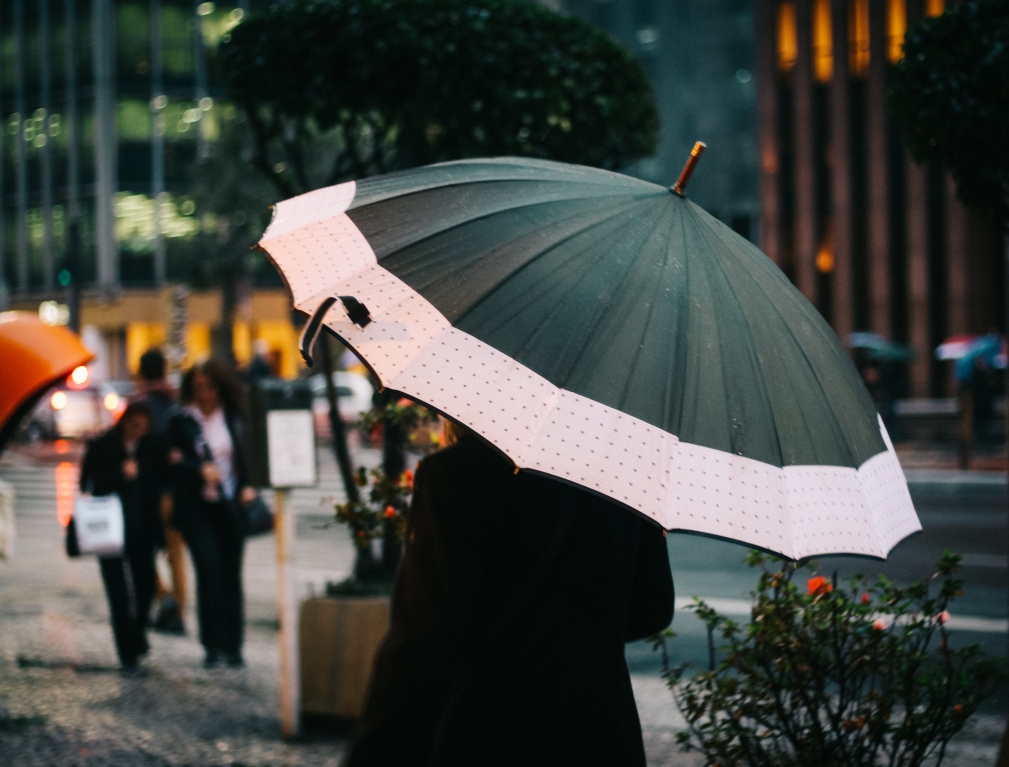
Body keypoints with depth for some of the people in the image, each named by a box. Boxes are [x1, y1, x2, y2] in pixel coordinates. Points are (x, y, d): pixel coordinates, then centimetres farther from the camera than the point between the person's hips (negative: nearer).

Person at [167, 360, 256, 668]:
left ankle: (233, 644, 12)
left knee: (231, 573, 4)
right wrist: (200, 470, -19)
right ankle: (212, 644, -8)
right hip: (196, 506, -2)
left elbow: (248, 455, 14)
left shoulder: (234, 419, 7)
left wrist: (248, 487, -1)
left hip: (230, 504, 2)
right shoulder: (180, 422, 2)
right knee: (209, 566, -16)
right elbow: (173, 465, -3)